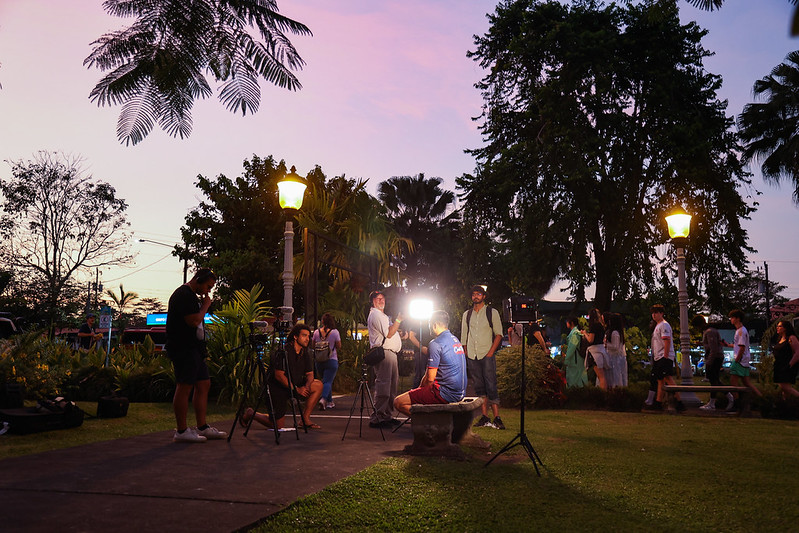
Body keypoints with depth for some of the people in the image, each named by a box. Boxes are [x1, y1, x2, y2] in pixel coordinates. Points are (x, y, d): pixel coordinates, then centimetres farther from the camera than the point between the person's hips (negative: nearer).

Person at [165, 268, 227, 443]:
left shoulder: (191, 295, 21)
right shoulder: (183, 295, -13)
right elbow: (194, 321, -21)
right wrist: (205, 306, -10)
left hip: (194, 349, 11)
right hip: (184, 350, -11)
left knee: (203, 384, 10)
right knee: (184, 387, -8)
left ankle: (202, 427, 15)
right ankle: (181, 431, -3)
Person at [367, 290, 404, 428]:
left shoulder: (382, 315, 27)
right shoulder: (375, 314, -7)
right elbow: (389, 334, -14)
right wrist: (398, 320, -12)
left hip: (391, 353, 11)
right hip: (383, 353, -11)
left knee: (392, 385, 12)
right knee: (383, 386, -13)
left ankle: (387, 416, 18)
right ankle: (377, 418, -12)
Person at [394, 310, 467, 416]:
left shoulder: (436, 343, -15)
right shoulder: (455, 339, 13)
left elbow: (430, 378, -15)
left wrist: (420, 388, 2)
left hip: (446, 394, -10)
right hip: (460, 393, 10)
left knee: (398, 402, -9)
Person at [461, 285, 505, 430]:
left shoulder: (492, 312, 3)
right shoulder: (467, 314, 14)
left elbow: (499, 334, -1)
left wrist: (491, 352, -11)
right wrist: (466, 353, 7)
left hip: (487, 354, -4)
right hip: (472, 356, 4)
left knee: (491, 386, -9)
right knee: (479, 387, 4)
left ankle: (497, 418, -6)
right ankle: (485, 418, 8)